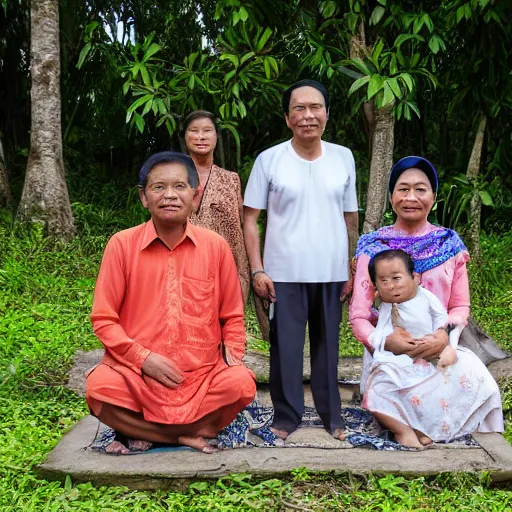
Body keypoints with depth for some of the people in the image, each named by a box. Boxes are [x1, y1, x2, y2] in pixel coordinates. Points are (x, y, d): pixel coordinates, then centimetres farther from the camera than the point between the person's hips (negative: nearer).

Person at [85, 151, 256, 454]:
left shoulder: (216, 246, 1)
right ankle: (187, 435, -8)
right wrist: (143, 357, -13)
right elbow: (103, 318, -1)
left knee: (241, 384, -26)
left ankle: (142, 432, -6)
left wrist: (232, 355, -4)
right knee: (100, 387, -30)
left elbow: (232, 315, 11)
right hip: (137, 373, -1)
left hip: (202, 374, 1)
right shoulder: (122, 244, -3)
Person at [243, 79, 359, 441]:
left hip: (332, 273, 2)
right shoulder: (269, 159, -3)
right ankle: (287, 415, 21)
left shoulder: (343, 157, 5)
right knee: (286, 346, 4)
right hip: (284, 273, -2)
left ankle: (331, 414, 27)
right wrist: (257, 270, -8)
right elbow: (250, 220, -1)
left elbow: (350, 218, 11)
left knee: (328, 344, 13)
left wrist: (354, 269, 10)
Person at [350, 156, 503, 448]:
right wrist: (384, 341, -22)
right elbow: (358, 314, -2)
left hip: (438, 349, 2)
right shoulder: (373, 247, 0)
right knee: (387, 383, -35)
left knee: (472, 377, -28)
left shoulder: (450, 244, 6)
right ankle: (404, 428, -7)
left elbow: (461, 306, 5)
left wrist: (445, 334, -16)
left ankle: (403, 423, -10)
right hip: (389, 352, -2)